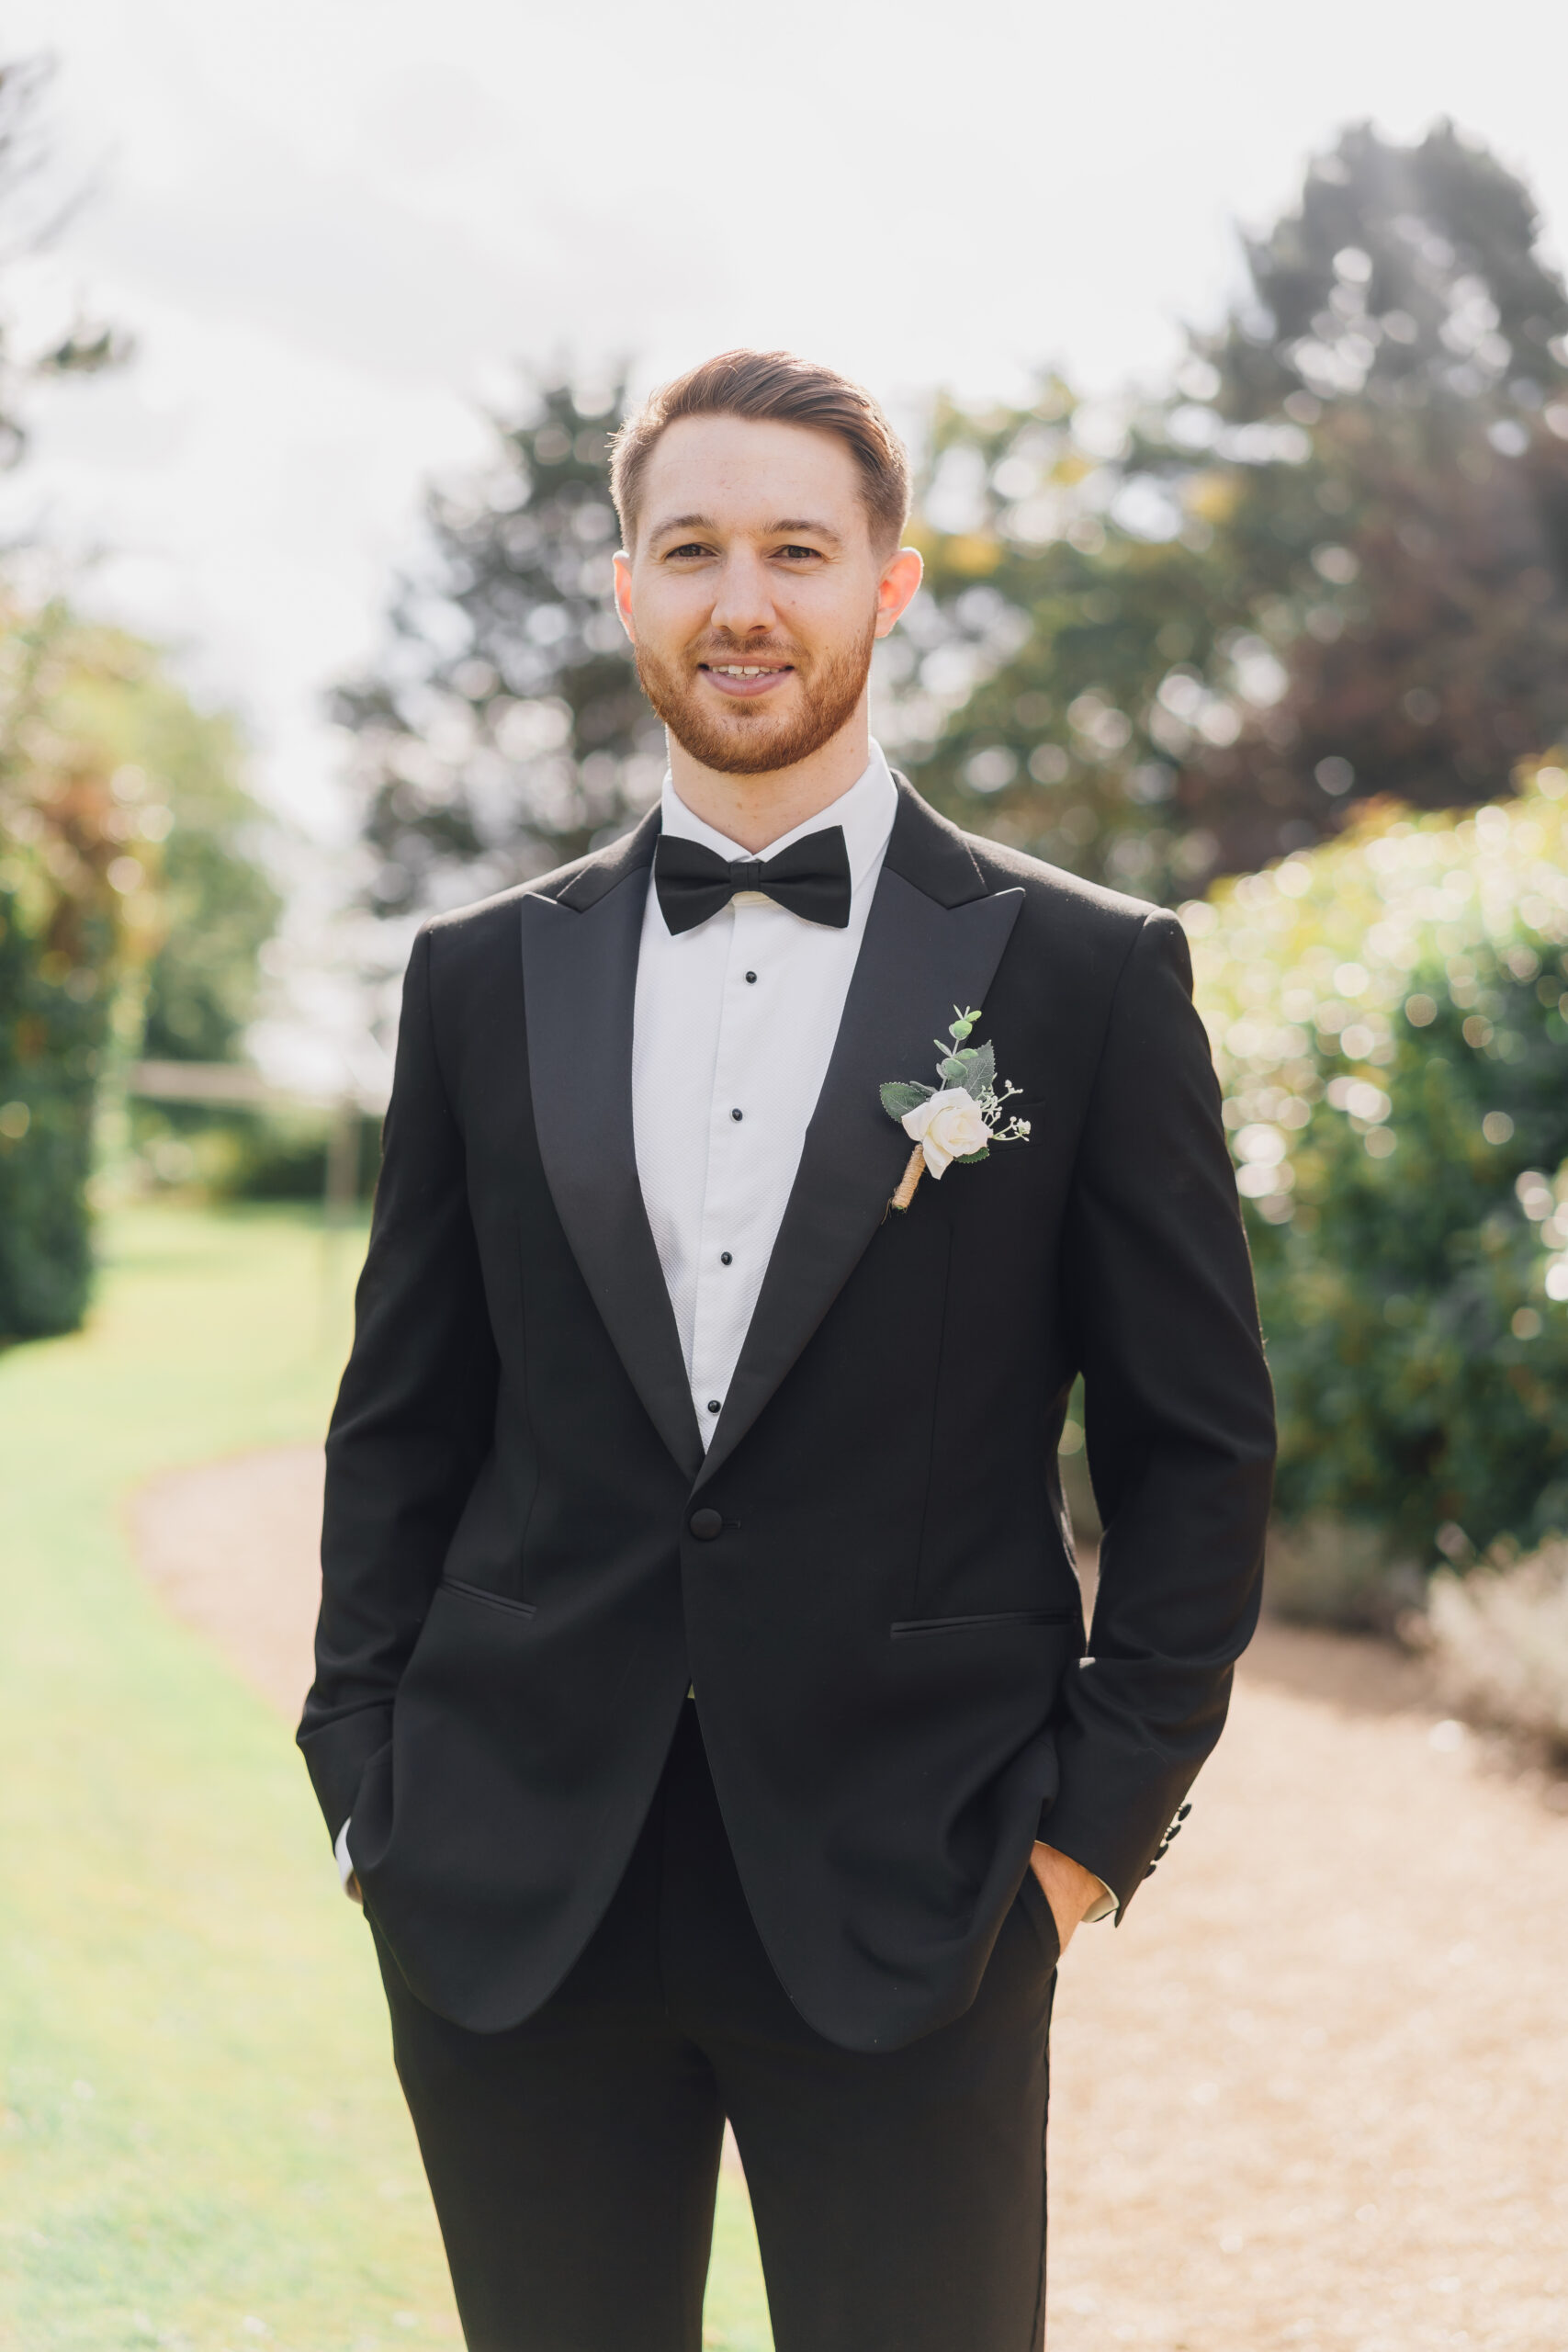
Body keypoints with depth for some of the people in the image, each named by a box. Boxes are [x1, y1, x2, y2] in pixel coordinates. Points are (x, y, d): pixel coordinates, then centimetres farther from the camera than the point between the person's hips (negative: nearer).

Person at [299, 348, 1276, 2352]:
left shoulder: (1089, 975, 0)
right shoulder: (483, 979, 7)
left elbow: (1197, 1444, 1)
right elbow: (401, 1422, 11)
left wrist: (1101, 1811, -4)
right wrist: (368, 1786, 4)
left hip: (909, 1897, -2)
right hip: (513, 1891, 2)